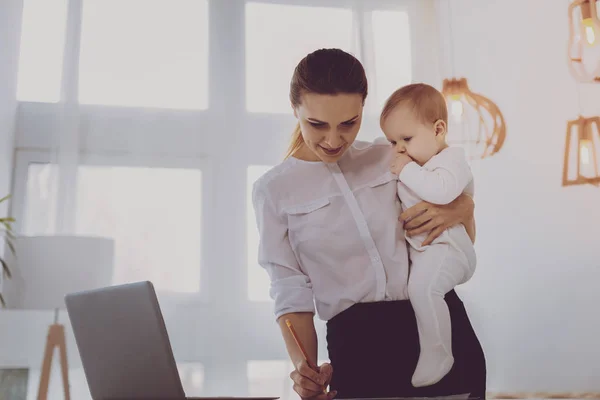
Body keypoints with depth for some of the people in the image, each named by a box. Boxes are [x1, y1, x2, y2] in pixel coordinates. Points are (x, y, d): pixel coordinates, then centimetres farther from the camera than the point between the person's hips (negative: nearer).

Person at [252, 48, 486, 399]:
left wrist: (462, 208, -6)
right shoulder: (274, 190, 2)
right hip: (358, 344, -2)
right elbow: (291, 292, -2)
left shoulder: (392, 157, 7)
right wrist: (304, 366, -19)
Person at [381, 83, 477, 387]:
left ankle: (436, 357, -19)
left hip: (444, 246, -10)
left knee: (422, 286, -32)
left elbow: (441, 191, -32)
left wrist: (408, 171, -24)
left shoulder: (452, 159, -11)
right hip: (415, 247, 10)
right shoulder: (412, 163, 14)